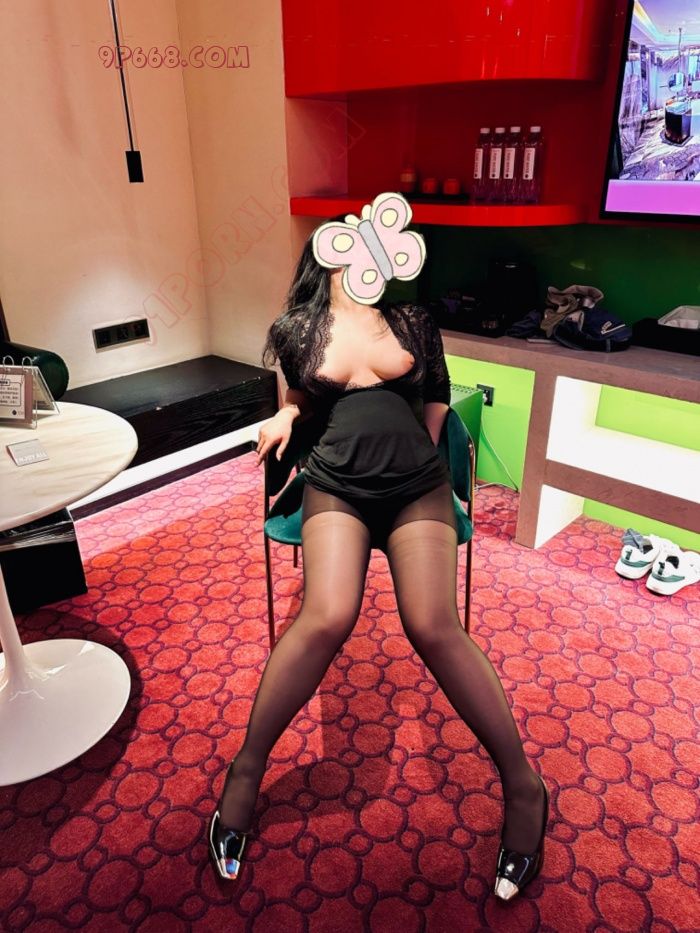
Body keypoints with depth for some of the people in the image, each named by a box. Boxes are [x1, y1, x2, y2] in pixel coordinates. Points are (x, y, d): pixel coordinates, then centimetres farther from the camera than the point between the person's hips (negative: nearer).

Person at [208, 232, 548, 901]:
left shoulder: (412, 321, 12)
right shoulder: (298, 329, 9)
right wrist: (285, 417, 4)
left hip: (417, 482, 1)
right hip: (337, 484, 0)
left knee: (433, 626, -19)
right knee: (327, 617, -25)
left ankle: (522, 785, 0)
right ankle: (246, 769, -4)